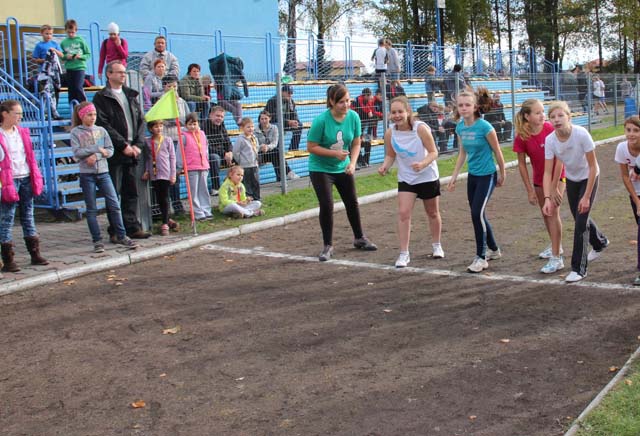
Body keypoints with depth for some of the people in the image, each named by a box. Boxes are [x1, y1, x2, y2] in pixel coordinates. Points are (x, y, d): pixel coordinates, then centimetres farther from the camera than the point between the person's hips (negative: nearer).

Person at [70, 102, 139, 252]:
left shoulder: (101, 130, 8)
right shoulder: (76, 132, 0)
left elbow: (110, 150, 1)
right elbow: (77, 152, -11)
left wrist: (96, 155, -14)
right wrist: (97, 148, -12)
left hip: (103, 172, 2)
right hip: (87, 174, -2)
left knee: (114, 205, -1)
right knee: (91, 209, 3)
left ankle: (121, 236, 7)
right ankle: (97, 241, 9)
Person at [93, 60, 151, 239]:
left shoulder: (131, 95, 17)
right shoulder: (101, 97, -1)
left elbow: (141, 121, 14)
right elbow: (104, 125, -10)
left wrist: (137, 144, 0)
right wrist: (123, 145, -14)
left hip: (131, 152, 6)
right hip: (114, 153, -6)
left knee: (131, 192, 8)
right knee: (114, 193, -2)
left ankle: (132, 227, 13)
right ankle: (115, 231, 2)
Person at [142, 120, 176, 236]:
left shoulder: (167, 140, 1)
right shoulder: (147, 142, 5)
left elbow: (172, 157, 1)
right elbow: (146, 159, 10)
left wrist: (173, 174, -3)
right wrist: (146, 171, -3)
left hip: (165, 173, -2)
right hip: (154, 174, 3)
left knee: (164, 198, -3)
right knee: (159, 199, 9)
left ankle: (165, 224, 0)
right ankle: (166, 220, 23)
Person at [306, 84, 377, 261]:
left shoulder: (353, 117, -11)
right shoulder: (321, 120, -22)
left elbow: (356, 144, -1)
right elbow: (311, 147, -18)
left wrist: (352, 163, -16)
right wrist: (335, 153, -27)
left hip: (343, 168, 5)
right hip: (320, 169, -4)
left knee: (352, 202, 13)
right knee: (327, 205, -11)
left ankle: (359, 238, 33)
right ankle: (327, 246, 5)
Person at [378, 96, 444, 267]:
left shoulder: (421, 128, -22)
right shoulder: (390, 133, -13)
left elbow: (433, 152, -18)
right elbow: (390, 155, 1)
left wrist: (423, 164, -37)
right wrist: (385, 166, -20)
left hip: (428, 177, -2)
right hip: (406, 179, 2)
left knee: (433, 213, 15)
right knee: (403, 213, -11)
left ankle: (436, 245, 38)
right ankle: (404, 254, -4)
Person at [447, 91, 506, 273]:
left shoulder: (484, 126, -18)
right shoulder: (460, 128, 1)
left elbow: (497, 152, -8)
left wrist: (502, 174, 1)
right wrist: (454, 176, 13)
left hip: (487, 175, -7)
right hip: (472, 176, 7)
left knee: (477, 213, -12)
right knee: (477, 215, 13)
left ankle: (481, 257, 1)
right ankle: (494, 249, 32)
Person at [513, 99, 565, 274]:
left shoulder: (550, 129, -24)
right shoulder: (521, 136, -17)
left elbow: (559, 159, -22)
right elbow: (522, 164, -8)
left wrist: (554, 188, -23)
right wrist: (529, 190, -7)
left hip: (557, 175, -4)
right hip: (539, 178, 4)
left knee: (553, 212, -14)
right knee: (545, 213, 18)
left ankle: (556, 258, -12)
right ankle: (556, 246, 41)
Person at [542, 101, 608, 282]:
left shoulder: (581, 134, -31)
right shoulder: (550, 140, -20)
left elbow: (593, 167, -24)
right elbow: (548, 172, -20)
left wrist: (586, 196, -24)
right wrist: (548, 198, -33)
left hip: (588, 178, -5)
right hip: (571, 179, 5)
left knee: (581, 221, -12)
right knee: (580, 218, 18)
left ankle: (578, 268, -1)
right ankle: (600, 242, 50)